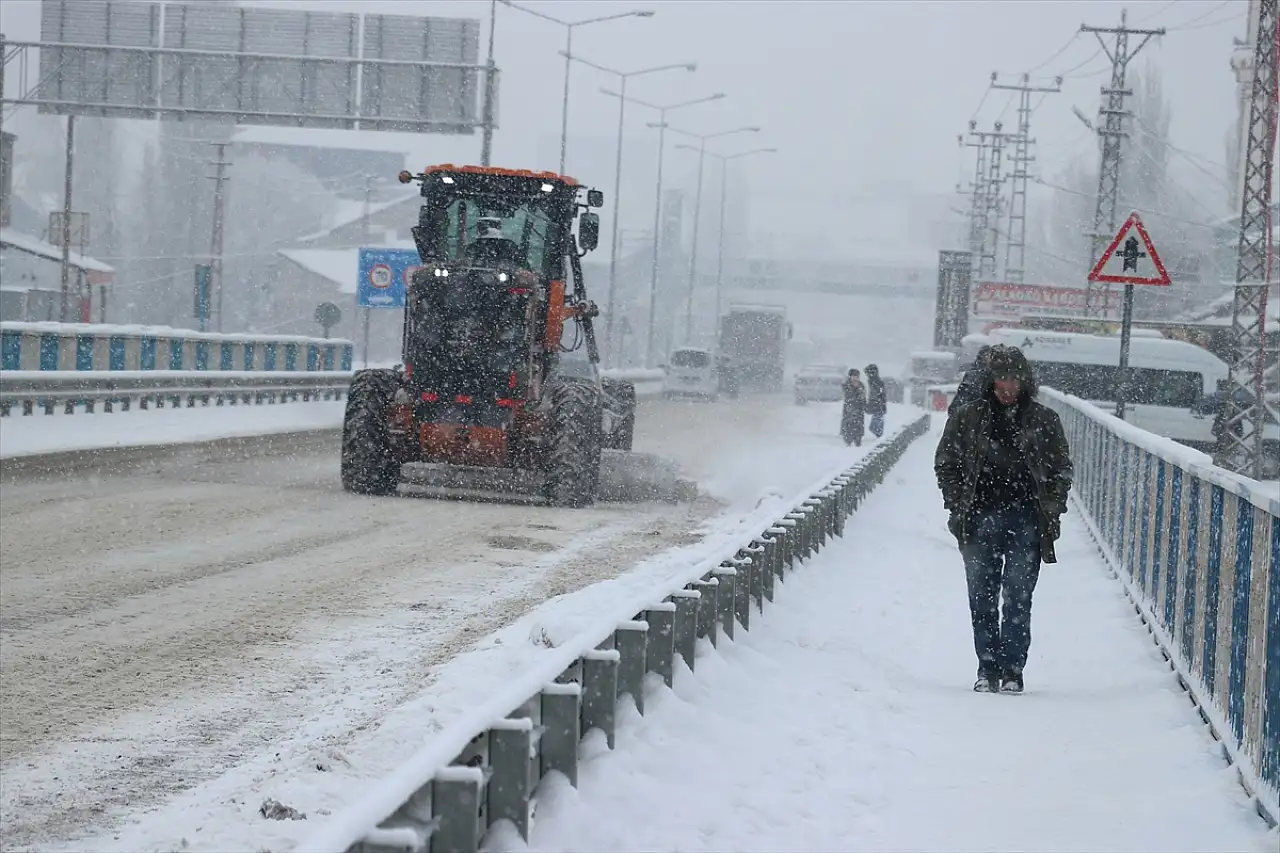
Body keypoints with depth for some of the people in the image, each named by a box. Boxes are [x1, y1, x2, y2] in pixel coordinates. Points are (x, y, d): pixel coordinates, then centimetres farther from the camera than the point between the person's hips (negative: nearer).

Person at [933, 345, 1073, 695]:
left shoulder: (1044, 420, 7)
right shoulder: (967, 417, 6)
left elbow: (1061, 469, 13)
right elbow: (946, 464, 11)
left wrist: (1050, 510, 3)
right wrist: (959, 506, 2)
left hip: (1027, 521, -1)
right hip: (981, 520, 1)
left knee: (1018, 597, -5)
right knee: (982, 597, 2)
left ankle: (1012, 670, 0)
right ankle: (987, 669, 9)